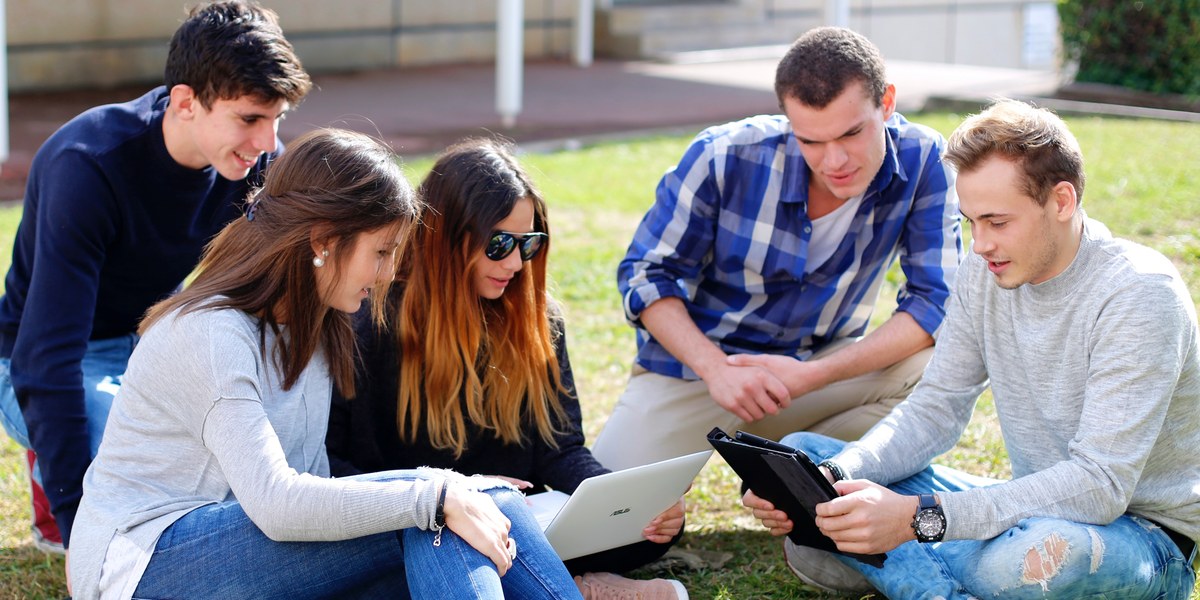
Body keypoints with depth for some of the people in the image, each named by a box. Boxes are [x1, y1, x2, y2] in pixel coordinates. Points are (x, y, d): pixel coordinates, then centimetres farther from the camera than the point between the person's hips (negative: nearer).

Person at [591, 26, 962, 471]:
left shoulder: (923, 162, -16)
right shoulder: (725, 157, -19)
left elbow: (935, 301, -17)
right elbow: (645, 274, -10)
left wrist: (811, 377, -29)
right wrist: (717, 368, -27)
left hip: (821, 364, 3)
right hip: (696, 364, -2)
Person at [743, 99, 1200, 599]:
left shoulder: (1139, 293, -23)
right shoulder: (988, 272, -1)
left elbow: (1100, 485, -30)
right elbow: (935, 409, 1)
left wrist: (918, 518, -37)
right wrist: (833, 478, -20)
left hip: (1145, 532, -7)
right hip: (1036, 508, 7)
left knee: (1043, 553, -44)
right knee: (801, 454, -2)